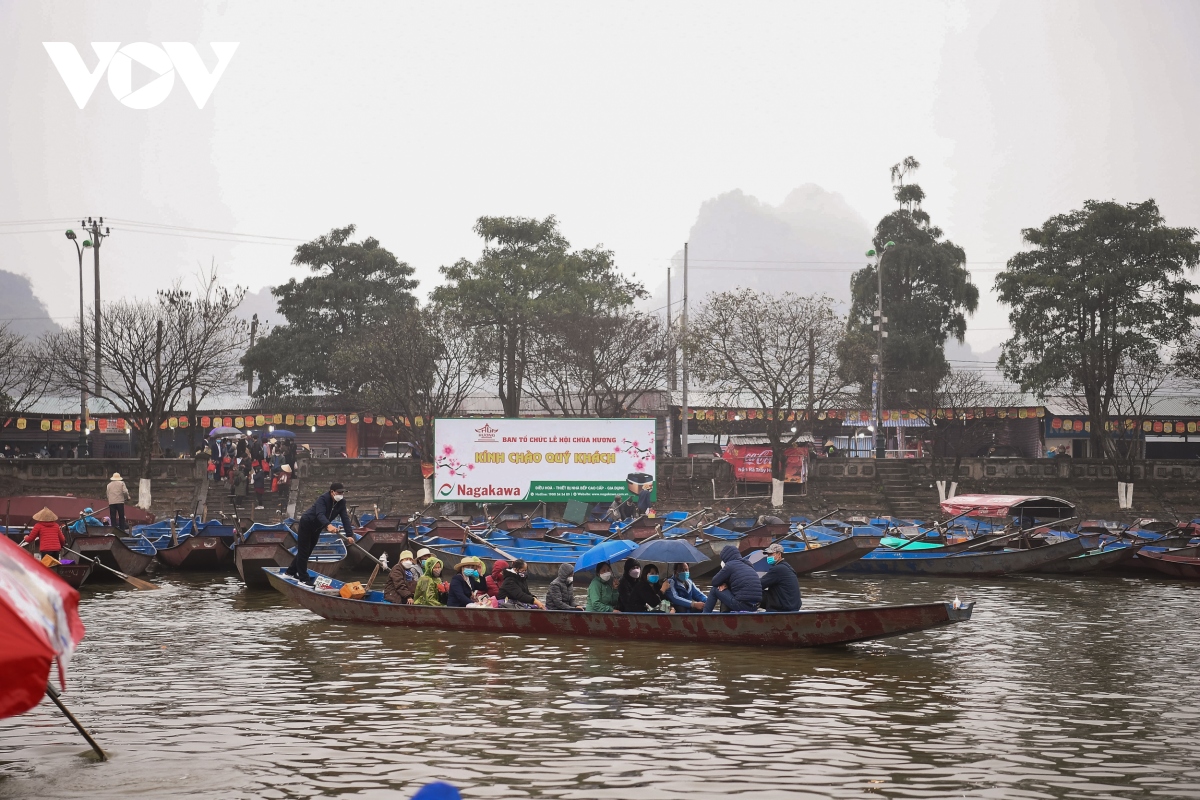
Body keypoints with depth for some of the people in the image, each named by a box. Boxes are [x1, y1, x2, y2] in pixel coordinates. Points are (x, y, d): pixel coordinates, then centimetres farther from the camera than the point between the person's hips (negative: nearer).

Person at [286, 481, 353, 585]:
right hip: (306, 524, -8)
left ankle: (291, 571, 31)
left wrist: (349, 535, -29)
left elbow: (345, 518, -16)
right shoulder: (323, 499, -31)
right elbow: (320, 514, -47)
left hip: (316, 529, 8)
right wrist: (328, 525, -67)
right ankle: (303, 578, 0)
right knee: (303, 551, -4)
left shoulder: (341, 502, -11)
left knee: (307, 552, 16)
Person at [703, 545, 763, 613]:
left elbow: (715, 582, 4)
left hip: (741, 606, -7)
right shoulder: (748, 565, 20)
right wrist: (726, 584, 10)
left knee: (715, 590, 9)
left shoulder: (730, 565, -3)